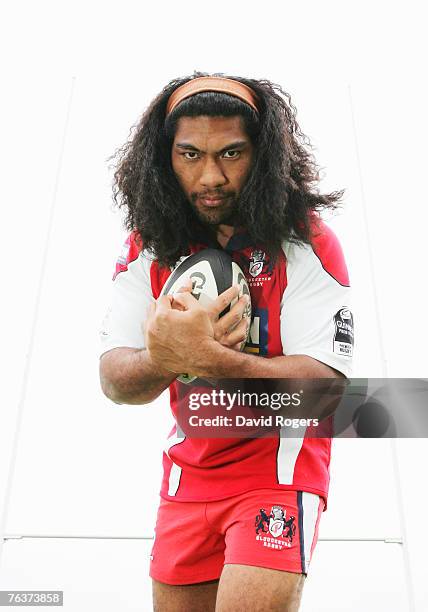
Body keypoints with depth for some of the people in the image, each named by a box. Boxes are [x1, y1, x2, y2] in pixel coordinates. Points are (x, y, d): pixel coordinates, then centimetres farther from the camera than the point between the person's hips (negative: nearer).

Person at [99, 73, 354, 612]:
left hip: (280, 468, -3)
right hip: (188, 474, 4)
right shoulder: (148, 244, -5)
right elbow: (113, 379, -11)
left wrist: (208, 359, -37)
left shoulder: (306, 243, -15)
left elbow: (325, 383, -22)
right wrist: (162, 359, -34)